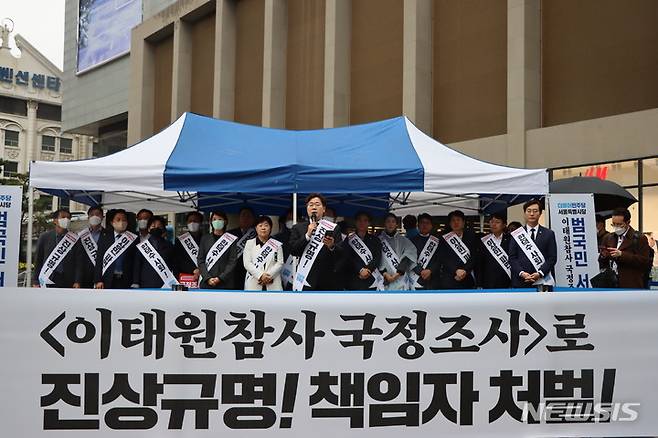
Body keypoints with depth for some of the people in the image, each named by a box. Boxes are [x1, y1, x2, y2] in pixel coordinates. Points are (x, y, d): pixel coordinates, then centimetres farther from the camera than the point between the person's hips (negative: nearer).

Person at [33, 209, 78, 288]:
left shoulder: (74, 239, 4)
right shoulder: (44, 237, 6)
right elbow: (38, 260, 8)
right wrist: (36, 282, 4)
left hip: (67, 282, 0)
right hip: (48, 281, 0)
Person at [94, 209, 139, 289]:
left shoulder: (133, 238, 4)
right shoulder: (104, 236, 7)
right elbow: (99, 259, 5)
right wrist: (98, 280, -4)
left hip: (126, 281, 0)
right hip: (108, 280, 1)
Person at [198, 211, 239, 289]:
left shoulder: (231, 240, 5)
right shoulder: (205, 238, 13)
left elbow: (233, 262, -2)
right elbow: (200, 261, 7)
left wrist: (220, 278, -12)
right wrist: (208, 278, -6)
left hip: (225, 283, -2)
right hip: (207, 283, 2)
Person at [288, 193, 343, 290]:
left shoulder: (334, 228, 6)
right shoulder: (298, 228, 9)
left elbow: (341, 253, -2)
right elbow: (293, 251, -2)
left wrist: (332, 246, -23)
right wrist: (307, 235, -12)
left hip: (327, 281, 1)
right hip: (306, 279, -1)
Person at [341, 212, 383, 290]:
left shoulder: (375, 240, 15)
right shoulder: (349, 240, 10)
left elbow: (377, 259, 3)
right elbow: (347, 259, -1)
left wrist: (368, 269, -14)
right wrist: (360, 270, -15)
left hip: (372, 281, 1)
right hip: (353, 281, -1)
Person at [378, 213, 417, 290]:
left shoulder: (404, 241, 12)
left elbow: (407, 259, 0)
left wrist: (398, 273, -13)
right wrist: (385, 273, -13)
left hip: (401, 279, 1)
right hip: (384, 280, -1)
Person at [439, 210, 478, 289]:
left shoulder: (471, 236, 8)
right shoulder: (444, 238, 5)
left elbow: (474, 257, 2)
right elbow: (443, 258, -3)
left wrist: (465, 271, -11)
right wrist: (456, 271, -15)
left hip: (467, 279, 1)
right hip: (448, 281, -1)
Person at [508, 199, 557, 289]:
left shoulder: (549, 234, 11)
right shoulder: (517, 234, 11)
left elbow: (552, 258, 5)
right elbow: (512, 257, 6)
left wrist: (540, 273, -10)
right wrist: (521, 273, -10)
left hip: (542, 281, 0)